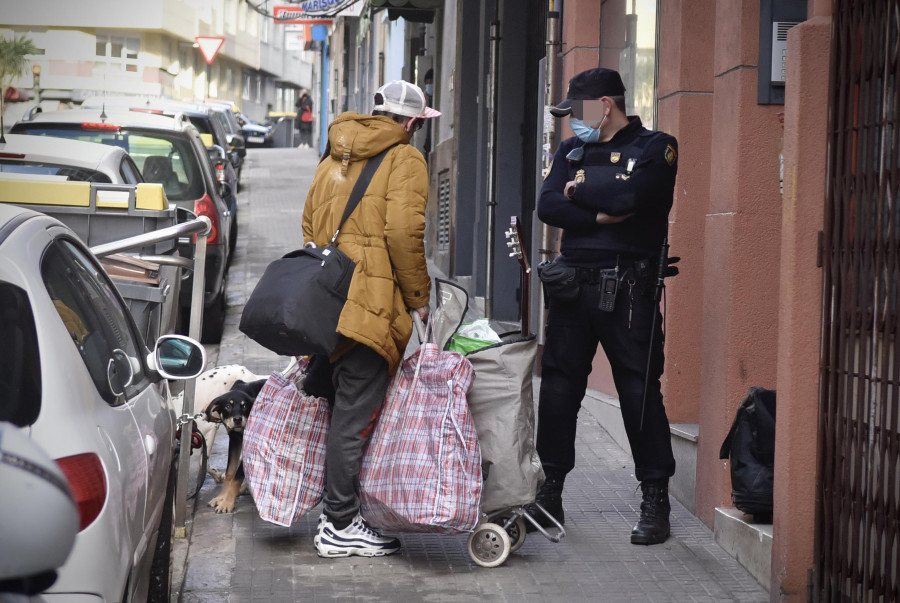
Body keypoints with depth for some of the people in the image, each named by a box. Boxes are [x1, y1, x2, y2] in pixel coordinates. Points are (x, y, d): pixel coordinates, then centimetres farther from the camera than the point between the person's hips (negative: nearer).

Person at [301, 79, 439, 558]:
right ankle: (341, 527, 0)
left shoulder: (333, 159, 20)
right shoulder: (405, 160, -4)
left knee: (342, 408, 17)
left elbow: (310, 231, 23)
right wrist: (419, 297, -7)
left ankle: (337, 515, 23)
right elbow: (403, 232, -16)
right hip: (372, 303, -8)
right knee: (355, 416, -4)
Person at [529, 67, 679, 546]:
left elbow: (628, 195, -18)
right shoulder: (571, 151, 16)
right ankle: (549, 495, 16)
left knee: (640, 392, -3)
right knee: (558, 389, 6)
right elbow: (548, 207, 1)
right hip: (572, 286, 5)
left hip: (628, 289, -5)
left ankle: (655, 502, 4)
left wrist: (580, 190, -2)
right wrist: (602, 215, -11)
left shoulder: (654, 148, 1)